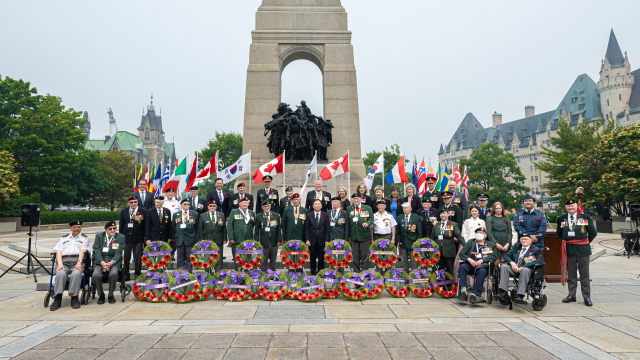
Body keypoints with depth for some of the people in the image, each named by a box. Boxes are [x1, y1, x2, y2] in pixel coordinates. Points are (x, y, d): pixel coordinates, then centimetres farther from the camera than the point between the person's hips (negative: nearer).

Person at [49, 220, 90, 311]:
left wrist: (79, 262, -14)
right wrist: (60, 264, -7)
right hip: (63, 261, 2)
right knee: (61, 274, -32)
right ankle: (57, 299, -32)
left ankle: (74, 298, -32)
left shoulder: (84, 238, 23)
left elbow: (82, 251, 5)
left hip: (76, 261, -2)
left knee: (76, 274, -35)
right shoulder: (63, 238, 28)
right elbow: (58, 252, 13)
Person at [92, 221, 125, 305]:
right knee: (95, 275, -29)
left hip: (113, 262, -1)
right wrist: (102, 263, -17)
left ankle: (111, 294, -7)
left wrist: (111, 263, -19)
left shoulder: (121, 237, 9)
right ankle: (101, 294, -2)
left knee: (113, 274, -32)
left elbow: (119, 253, -1)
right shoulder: (99, 236, 12)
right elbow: (96, 251, 0)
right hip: (100, 261, 1)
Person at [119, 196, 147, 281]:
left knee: (138, 257, 3)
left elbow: (145, 226, 1)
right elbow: (121, 225, 12)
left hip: (138, 238, -2)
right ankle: (126, 274, 14)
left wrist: (146, 237, -4)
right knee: (126, 257, 3)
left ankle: (138, 274, 15)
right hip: (126, 238, 2)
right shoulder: (123, 212, 9)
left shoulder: (143, 212, 1)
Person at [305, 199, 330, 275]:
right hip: (312, 240, 0)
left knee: (321, 257, 4)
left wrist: (327, 240, -5)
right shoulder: (309, 215, 5)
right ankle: (313, 273, 14)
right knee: (313, 257, 4)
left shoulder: (325, 215, 5)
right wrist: (307, 239, -6)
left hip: (322, 240, 0)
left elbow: (327, 228, 2)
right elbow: (306, 228, 2)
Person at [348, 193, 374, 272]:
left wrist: (367, 223, -22)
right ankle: (356, 272, 16)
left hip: (364, 235, -1)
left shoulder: (368, 208, 6)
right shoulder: (349, 209, 9)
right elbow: (348, 223, 7)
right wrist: (348, 235, 3)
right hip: (354, 235, 1)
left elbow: (371, 219, 1)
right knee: (355, 256, 7)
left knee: (365, 255, 3)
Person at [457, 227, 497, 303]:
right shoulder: (470, 242, 25)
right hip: (470, 265, 2)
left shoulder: (491, 244, 21)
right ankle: (463, 291, -36)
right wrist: (469, 259, -7)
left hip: (482, 265, -1)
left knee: (482, 271, -36)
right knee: (462, 267, -32)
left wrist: (482, 260, -11)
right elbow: (462, 253, 14)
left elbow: (494, 255, 3)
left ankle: (474, 294, -37)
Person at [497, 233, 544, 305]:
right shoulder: (516, 246, 22)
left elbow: (540, 260, -11)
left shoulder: (536, 249, 8)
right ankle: (504, 292, -32)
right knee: (504, 266, -25)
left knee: (525, 270, -38)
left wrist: (523, 267, -21)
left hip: (527, 270, -4)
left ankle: (520, 296, -45)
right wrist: (512, 263, -10)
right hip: (514, 269, 4)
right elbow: (506, 255, 15)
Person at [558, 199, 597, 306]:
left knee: (584, 274, 3)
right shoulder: (561, 219, 7)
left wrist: (586, 242, 6)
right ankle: (571, 295, 16)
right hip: (569, 249, 2)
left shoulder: (586, 218, 3)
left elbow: (593, 233, 8)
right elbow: (559, 233, 19)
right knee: (571, 273, 8)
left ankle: (587, 297, 10)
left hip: (582, 249, -2)